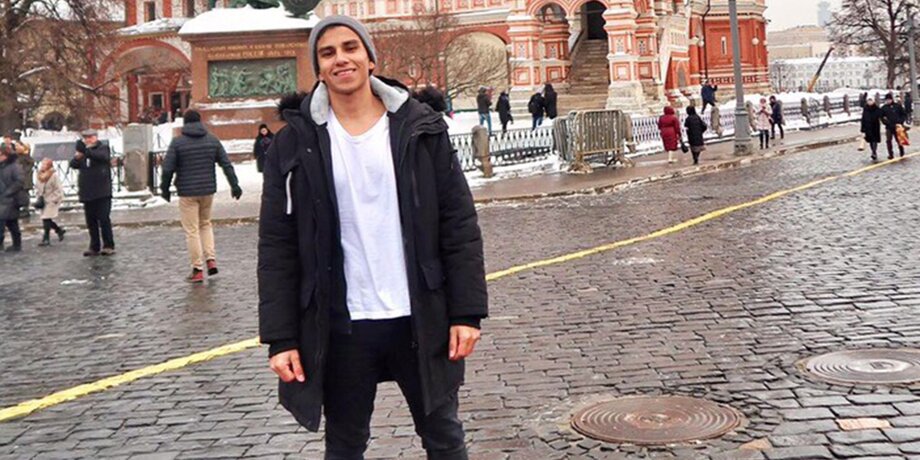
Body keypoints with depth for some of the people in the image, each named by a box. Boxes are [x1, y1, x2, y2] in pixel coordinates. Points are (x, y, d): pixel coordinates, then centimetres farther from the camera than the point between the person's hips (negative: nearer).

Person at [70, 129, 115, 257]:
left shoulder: (103, 147, 3)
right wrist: (77, 157, -14)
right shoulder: (83, 151, 18)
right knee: (91, 221, 6)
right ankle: (94, 247, 12)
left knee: (104, 219, -8)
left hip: (102, 192, -5)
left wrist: (86, 151, -31)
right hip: (87, 192, 5)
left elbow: (103, 156, -20)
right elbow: (73, 165, 7)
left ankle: (108, 246, -3)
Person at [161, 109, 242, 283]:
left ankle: (197, 270, 3)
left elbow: (167, 169, -7)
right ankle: (211, 260, 8)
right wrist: (234, 185, 8)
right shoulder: (213, 140, 3)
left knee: (192, 231, 2)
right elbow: (226, 164, 3)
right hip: (208, 190, 4)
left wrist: (165, 189, 6)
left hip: (187, 192, -4)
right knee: (205, 224, 21)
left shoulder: (177, 142, -7)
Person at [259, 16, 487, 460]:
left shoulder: (421, 130, 0)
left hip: (420, 320, 0)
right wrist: (281, 337, -6)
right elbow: (277, 248, -2)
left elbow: (460, 226, -1)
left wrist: (467, 311, -6)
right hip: (341, 326, 0)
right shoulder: (295, 144, -1)